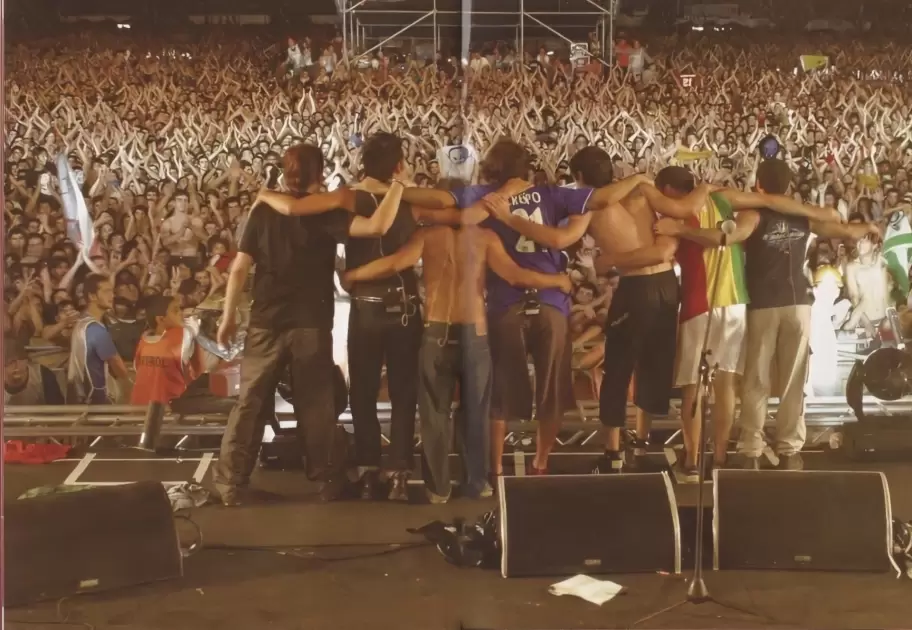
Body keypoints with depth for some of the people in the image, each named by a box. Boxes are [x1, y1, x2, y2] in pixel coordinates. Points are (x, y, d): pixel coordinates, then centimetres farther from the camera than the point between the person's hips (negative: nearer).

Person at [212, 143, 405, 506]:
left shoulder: (263, 210, 2)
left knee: (251, 403, 8)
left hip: (266, 323, 2)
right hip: (311, 324, -2)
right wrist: (398, 185, -9)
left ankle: (231, 482, 10)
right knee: (315, 406, 9)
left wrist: (228, 316, 8)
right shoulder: (325, 212, -7)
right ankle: (326, 481, 18)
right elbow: (377, 227, -20)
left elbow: (240, 268, 0)